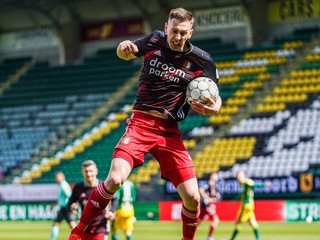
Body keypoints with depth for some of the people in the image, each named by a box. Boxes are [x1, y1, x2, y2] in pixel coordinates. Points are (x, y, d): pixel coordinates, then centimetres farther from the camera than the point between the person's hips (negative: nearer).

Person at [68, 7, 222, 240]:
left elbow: (214, 98, 7)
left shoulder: (202, 61, -1)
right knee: (115, 179, -24)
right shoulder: (155, 40, 1)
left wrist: (214, 107, -18)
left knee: (192, 197, -9)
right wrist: (124, 47, -8)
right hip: (141, 123, -1)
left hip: (170, 131, 1)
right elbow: (125, 52, 18)